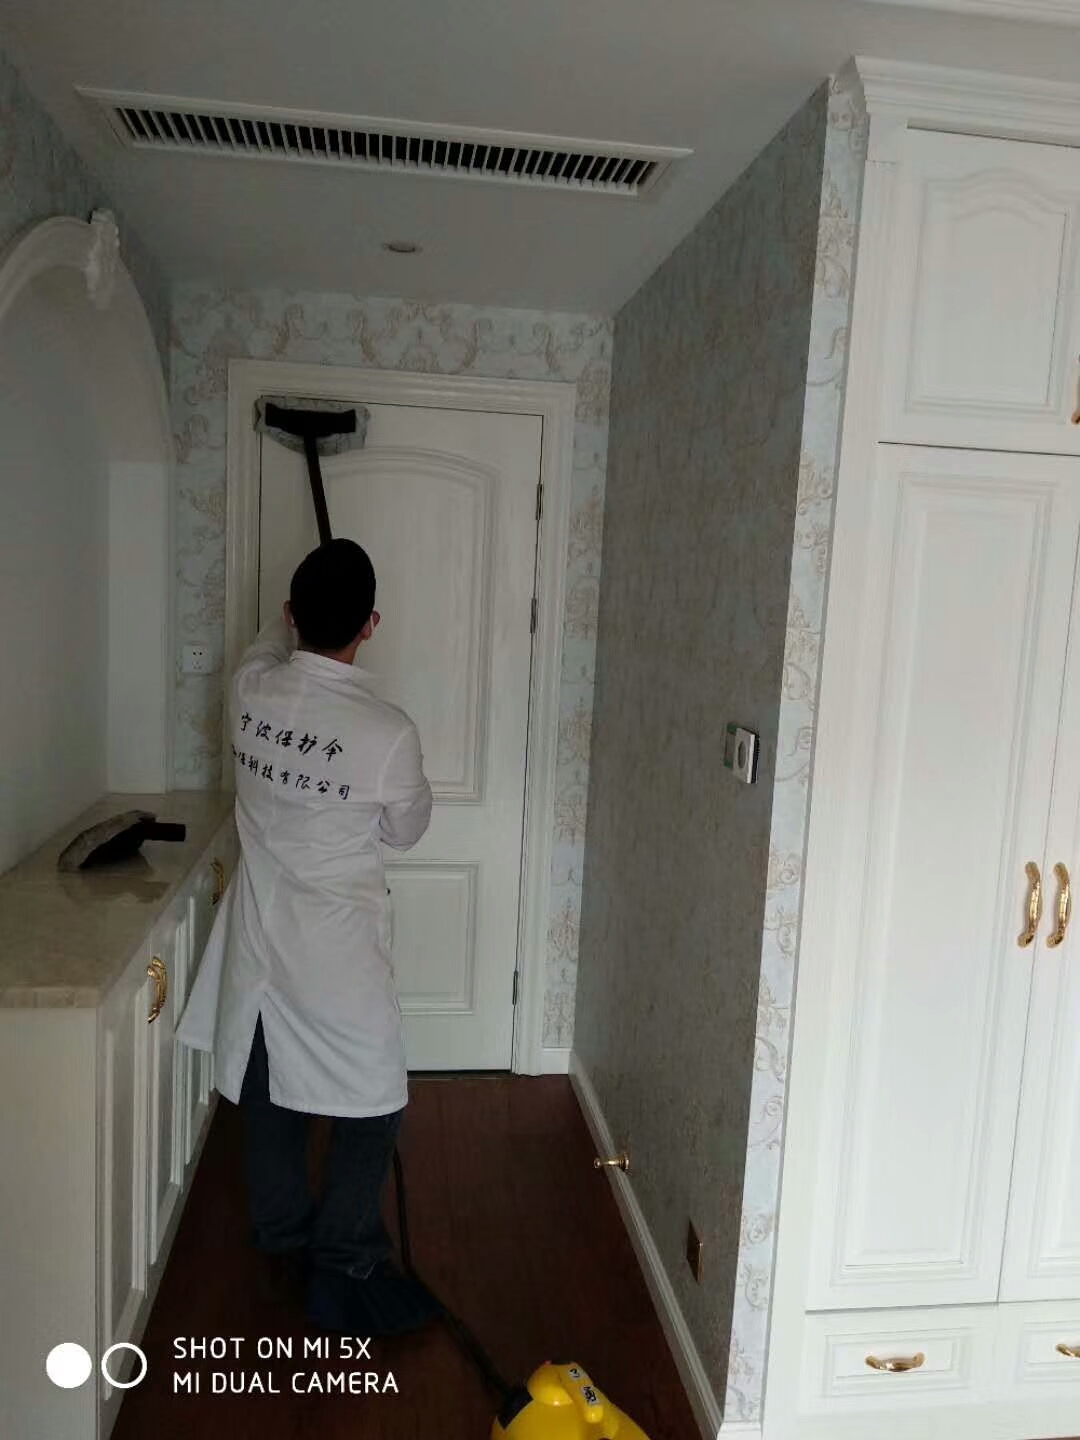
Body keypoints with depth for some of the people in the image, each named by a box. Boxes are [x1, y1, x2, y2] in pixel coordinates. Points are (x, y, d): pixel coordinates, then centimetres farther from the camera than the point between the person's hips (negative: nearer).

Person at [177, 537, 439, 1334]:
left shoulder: (250, 690, -8)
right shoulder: (389, 731, -23)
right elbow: (406, 830, -4)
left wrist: (294, 617, 35)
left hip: (258, 933, 6)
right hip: (337, 946, -6)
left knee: (268, 1092, 21)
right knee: (372, 1105, 11)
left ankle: (285, 1242, 39)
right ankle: (345, 1275, 18)